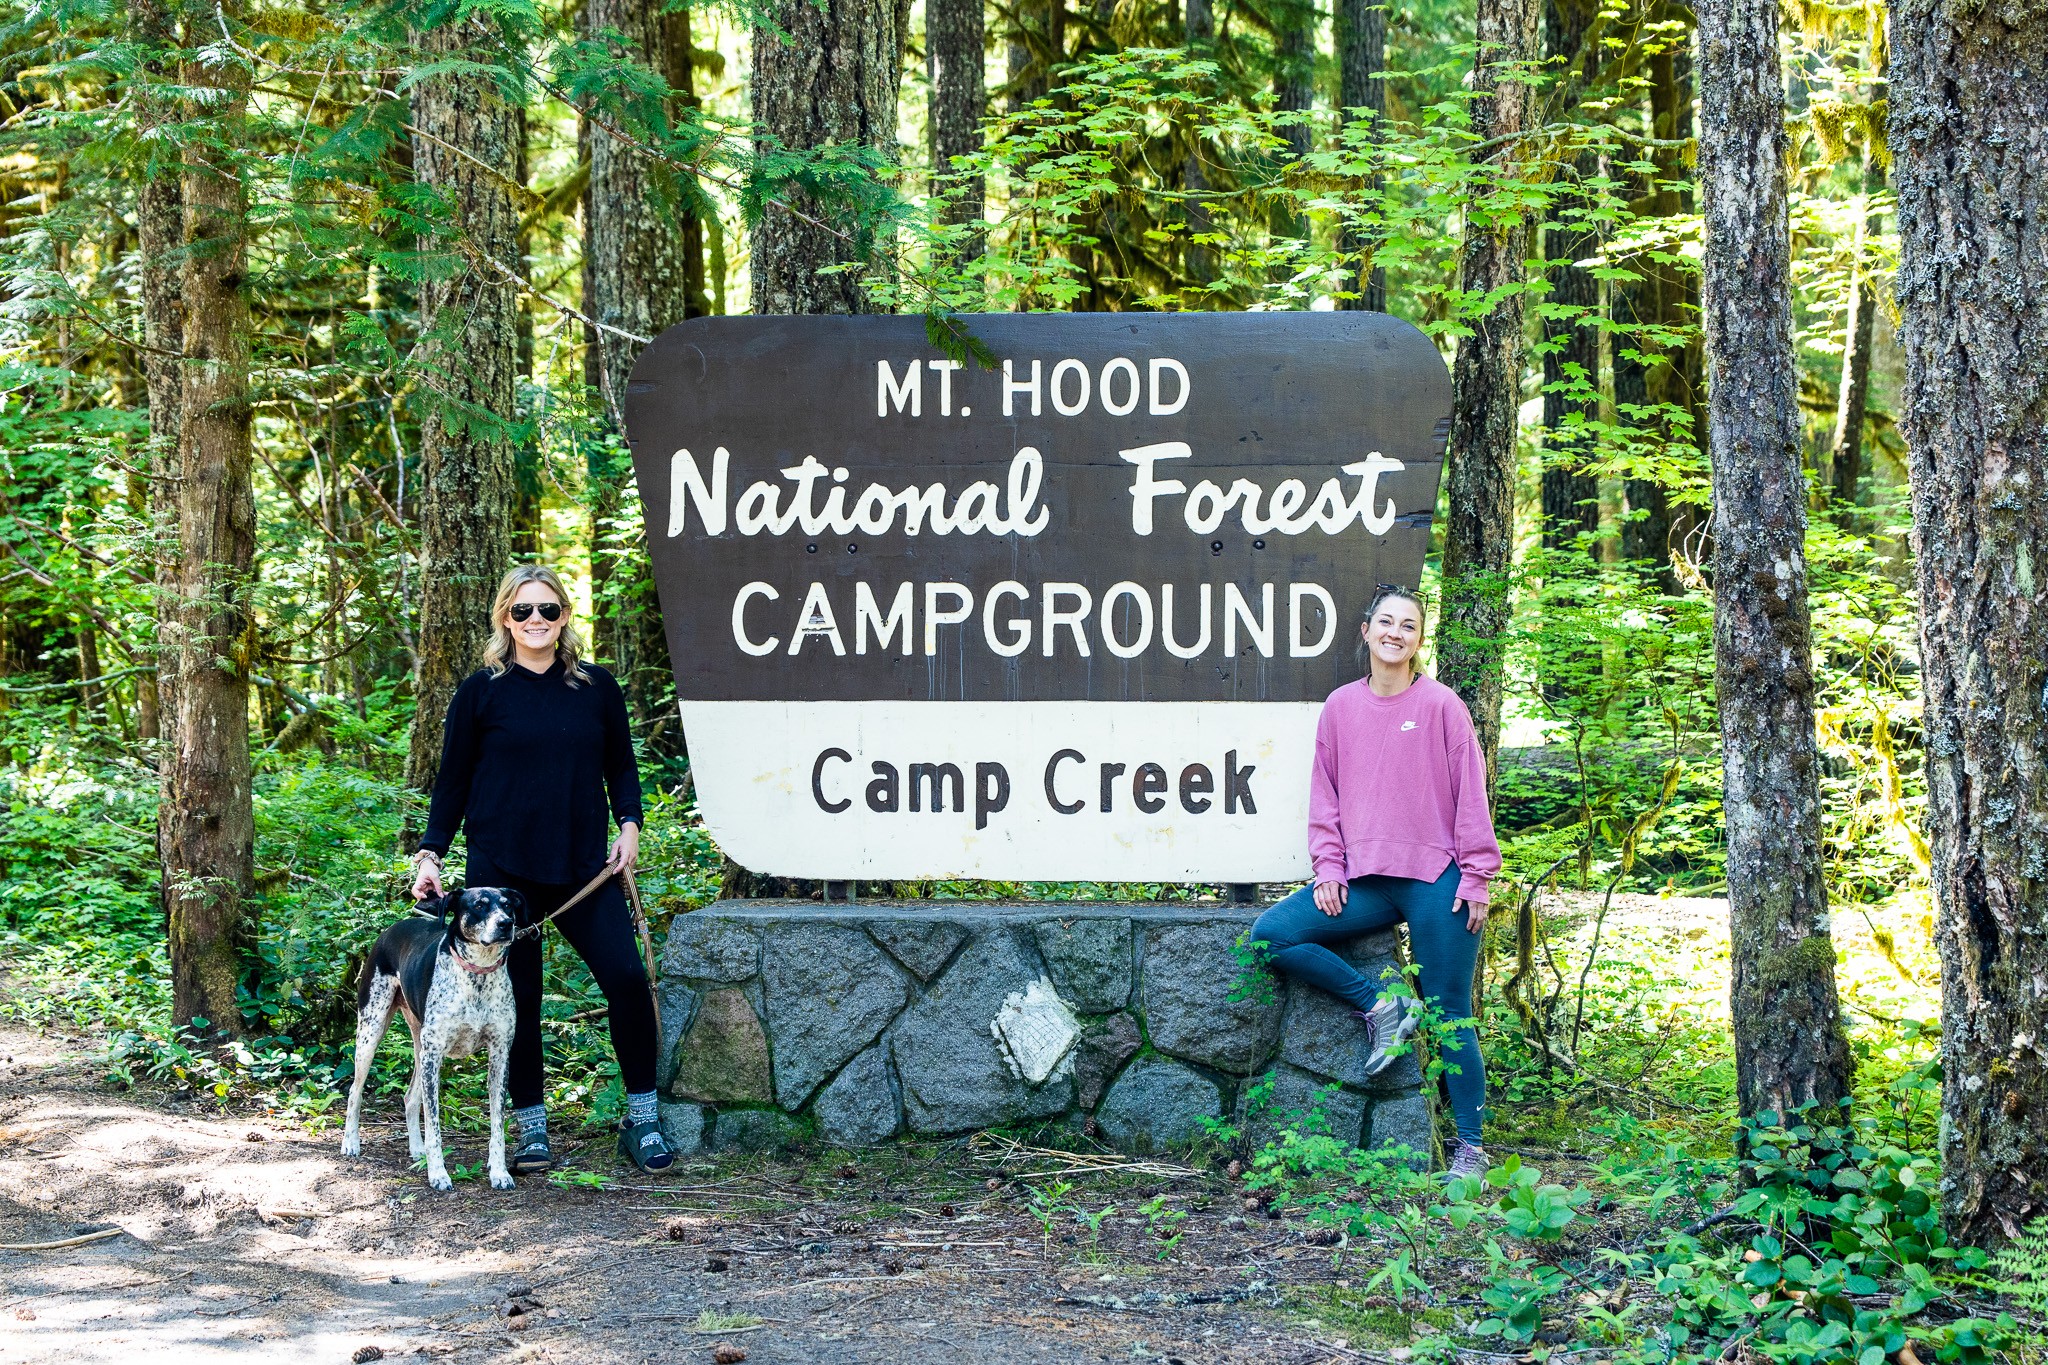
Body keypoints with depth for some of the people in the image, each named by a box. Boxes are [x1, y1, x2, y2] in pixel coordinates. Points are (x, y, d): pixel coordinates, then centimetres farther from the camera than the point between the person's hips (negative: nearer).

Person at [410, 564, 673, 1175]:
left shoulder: (596, 687, 7)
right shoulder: (481, 692, 2)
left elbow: (620, 767, 16)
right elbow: (452, 781, 6)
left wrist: (629, 825, 1)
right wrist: (429, 854, -2)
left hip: (584, 867, 1)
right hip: (502, 871, -1)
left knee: (627, 977, -9)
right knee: (517, 1000, 2)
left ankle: (641, 1120, 4)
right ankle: (531, 1130, 15)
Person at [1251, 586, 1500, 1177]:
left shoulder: (1440, 705, -3)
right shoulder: (1341, 707, 8)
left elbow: (1471, 795, -3)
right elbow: (1325, 796, 11)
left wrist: (1476, 878, -6)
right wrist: (1328, 868, 1)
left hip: (1434, 882, -4)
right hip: (1363, 883, 4)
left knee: (1450, 1017, -1)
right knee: (1273, 934, -14)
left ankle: (1470, 1148, 8)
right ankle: (1377, 1006, -3)